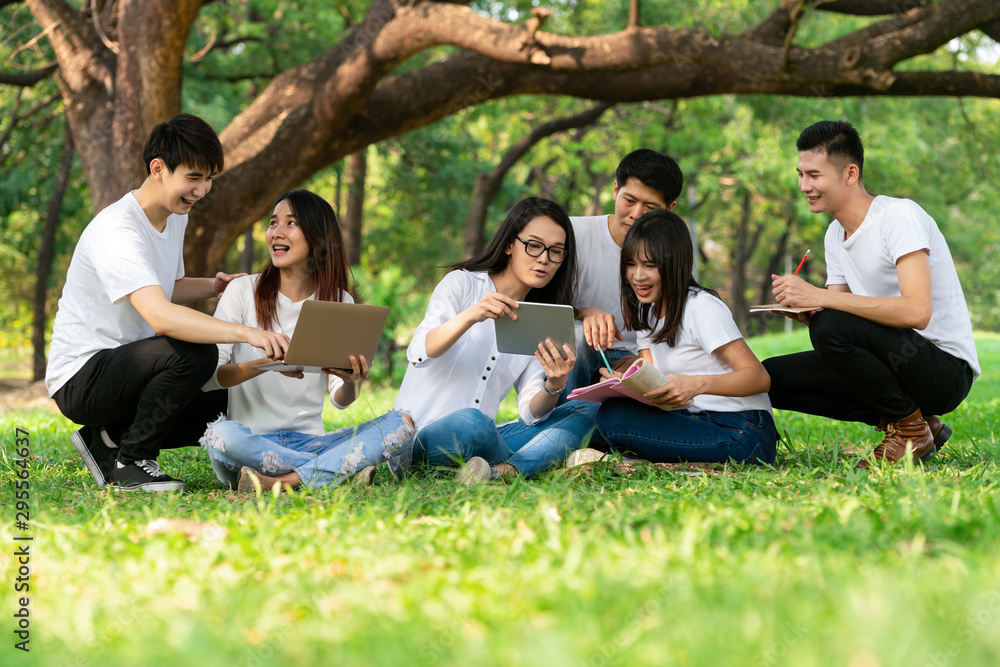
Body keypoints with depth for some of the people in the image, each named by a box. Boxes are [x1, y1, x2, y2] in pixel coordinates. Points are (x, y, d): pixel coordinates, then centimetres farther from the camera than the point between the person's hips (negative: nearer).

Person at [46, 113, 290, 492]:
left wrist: (213, 287, 2)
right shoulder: (117, 231, -24)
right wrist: (246, 333, -49)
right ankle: (130, 462, -13)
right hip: (81, 377, -10)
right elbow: (161, 317, -39)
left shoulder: (176, 216, 7)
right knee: (195, 353, -30)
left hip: (128, 368, 10)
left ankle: (110, 440, 9)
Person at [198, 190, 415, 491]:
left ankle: (276, 482, -27)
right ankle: (339, 470, -22)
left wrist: (352, 382, -17)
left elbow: (340, 400, 6)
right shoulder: (243, 291, 1)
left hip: (308, 442, 3)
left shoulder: (339, 301, 9)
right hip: (252, 440, -3)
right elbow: (207, 376, -10)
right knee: (221, 434, -38)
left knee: (401, 424, -19)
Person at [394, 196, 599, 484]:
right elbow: (419, 353, -15)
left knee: (583, 411, -11)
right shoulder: (463, 284, 3)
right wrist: (470, 316, -32)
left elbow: (531, 414, 4)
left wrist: (554, 386, -19)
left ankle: (506, 470, -35)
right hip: (419, 435, -6)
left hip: (479, 438, 6)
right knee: (470, 421, -40)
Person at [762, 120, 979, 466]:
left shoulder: (900, 216, -17)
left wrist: (820, 296, -30)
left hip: (947, 369, -9)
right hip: (897, 361, 9)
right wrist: (802, 309, -14)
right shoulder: (835, 235, 11)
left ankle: (911, 428, -9)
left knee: (831, 327, -30)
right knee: (771, 377, -1)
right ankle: (905, 419, 4)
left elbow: (917, 312, -30)